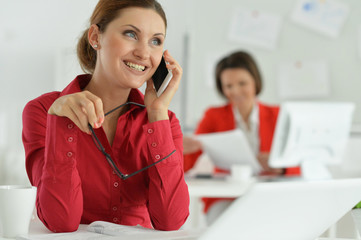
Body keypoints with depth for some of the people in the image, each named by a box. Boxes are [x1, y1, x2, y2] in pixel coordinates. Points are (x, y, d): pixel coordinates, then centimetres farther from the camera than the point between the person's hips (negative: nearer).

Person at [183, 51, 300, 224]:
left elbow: (295, 169, 0)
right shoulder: (214, 116, 7)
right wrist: (181, 149, -27)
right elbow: (184, 166, -3)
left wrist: (279, 166, -24)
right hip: (225, 199, -1)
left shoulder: (277, 116, 8)